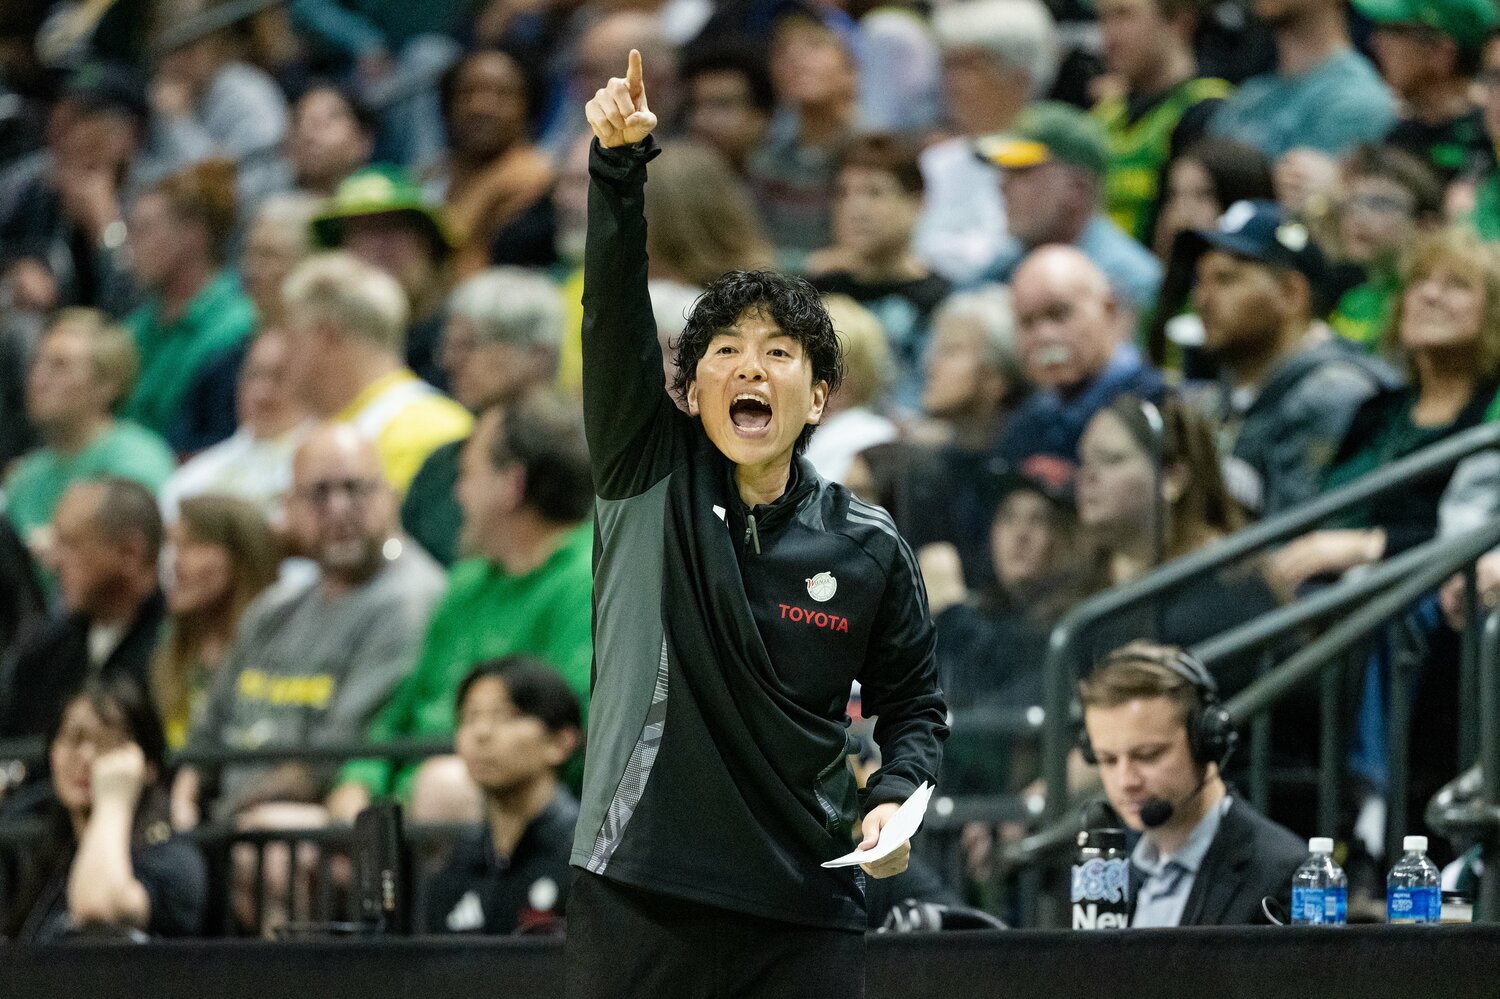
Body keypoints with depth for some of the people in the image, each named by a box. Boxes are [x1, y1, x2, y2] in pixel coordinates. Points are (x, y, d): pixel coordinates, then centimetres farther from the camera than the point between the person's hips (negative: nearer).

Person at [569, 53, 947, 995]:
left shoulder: (869, 548, 4)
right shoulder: (649, 478, 2)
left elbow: (914, 703, 16)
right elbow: (616, 315, -11)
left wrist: (894, 798, -4)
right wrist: (620, 163, -24)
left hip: (806, 914, 1)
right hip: (638, 902, -1)